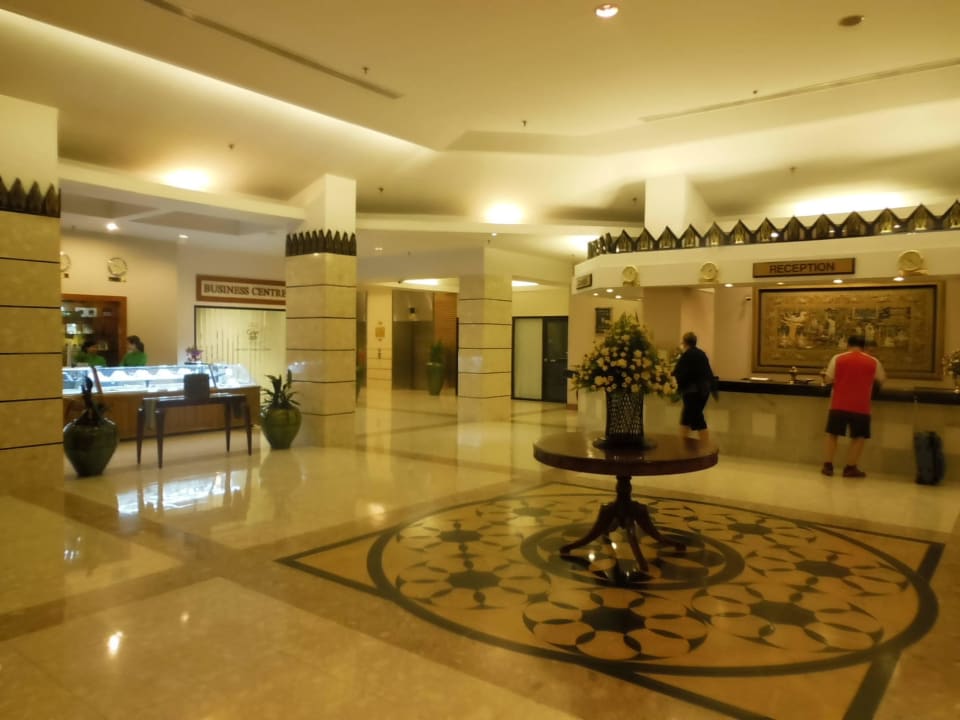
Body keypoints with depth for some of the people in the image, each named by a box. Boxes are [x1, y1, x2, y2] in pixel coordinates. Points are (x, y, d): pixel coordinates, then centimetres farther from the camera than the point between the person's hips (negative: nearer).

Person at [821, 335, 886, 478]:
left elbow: (829, 379, 1)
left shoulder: (837, 358, 0)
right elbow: (881, 380, 17)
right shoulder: (873, 362, 3)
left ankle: (827, 466, 11)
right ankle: (850, 468, 8)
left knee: (832, 434, 12)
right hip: (860, 407, 0)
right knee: (858, 437, 10)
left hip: (839, 405, 1)